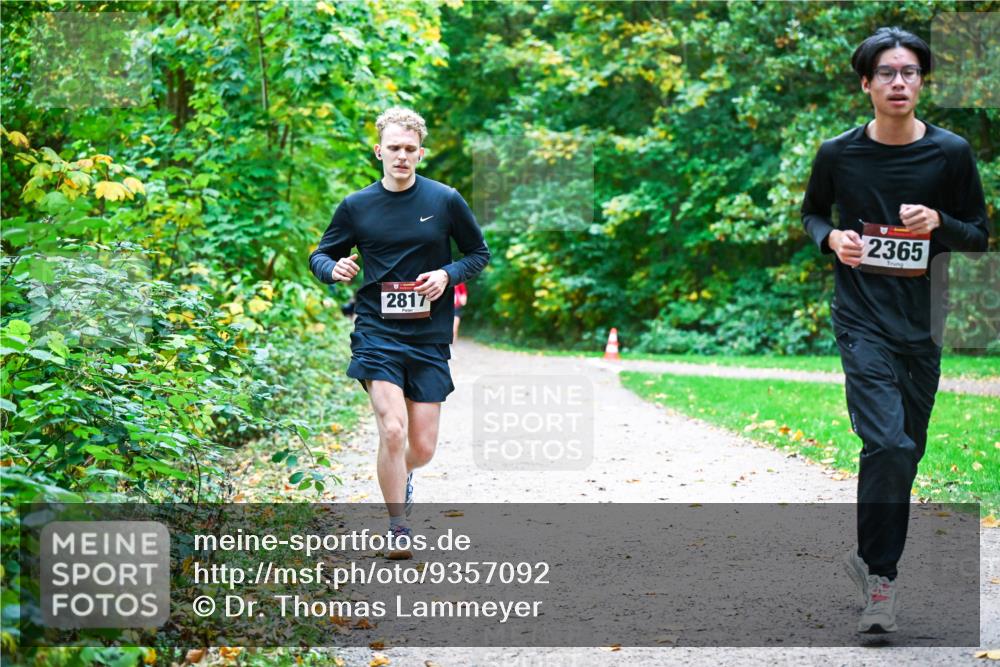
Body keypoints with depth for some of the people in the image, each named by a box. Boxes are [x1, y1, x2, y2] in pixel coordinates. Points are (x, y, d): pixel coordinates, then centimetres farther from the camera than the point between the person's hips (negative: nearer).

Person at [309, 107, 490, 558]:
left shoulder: (446, 201, 1)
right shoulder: (357, 206, 2)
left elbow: (479, 252, 11)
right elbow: (320, 255, 12)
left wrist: (448, 275, -8)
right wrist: (334, 268, -11)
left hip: (430, 339, 1)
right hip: (376, 334, -1)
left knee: (423, 448, 3)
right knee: (392, 430, -18)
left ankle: (401, 475, 40)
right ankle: (398, 530, -2)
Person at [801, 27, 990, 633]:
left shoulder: (951, 152, -1)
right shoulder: (838, 154, -2)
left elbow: (980, 235, 6)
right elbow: (812, 212, 16)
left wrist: (938, 224, -15)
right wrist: (832, 238, -6)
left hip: (922, 325, 3)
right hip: (863, 319, -3)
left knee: (907, 451, 10)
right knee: (888, 444, -18)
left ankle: (871, 555, 29)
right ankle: (881, 573, -6)